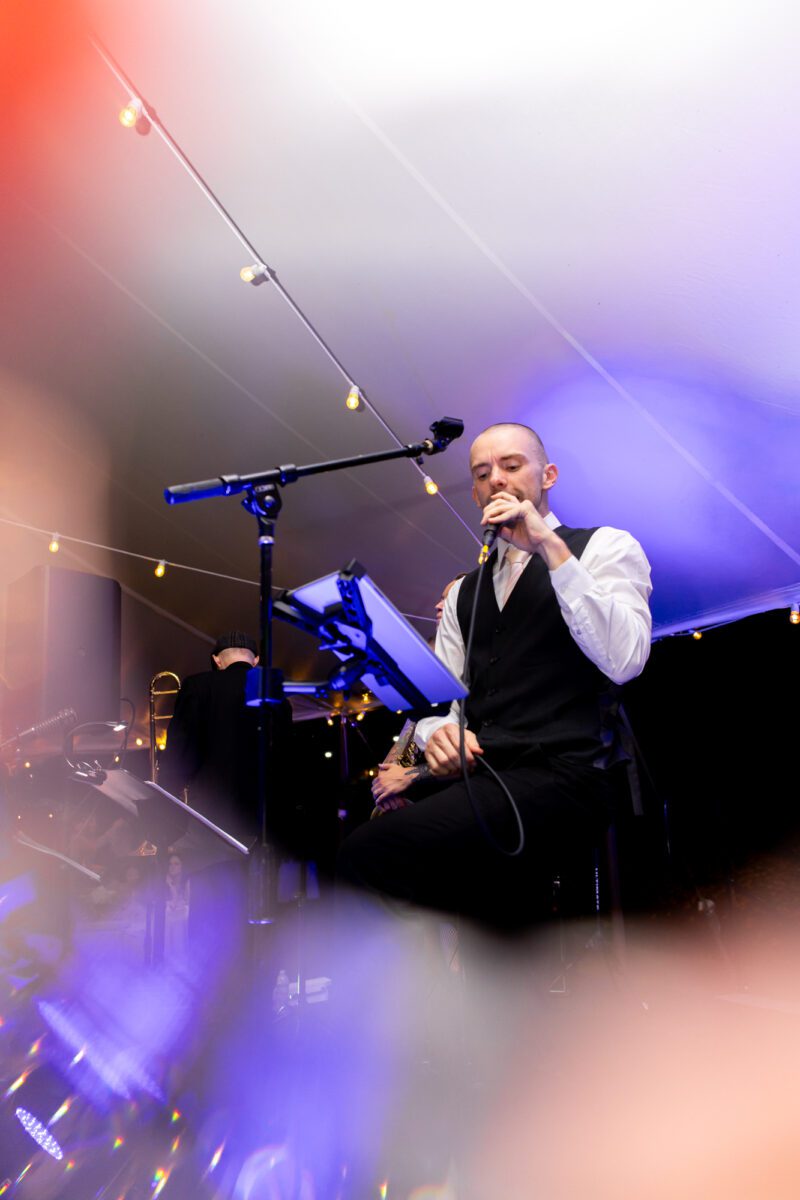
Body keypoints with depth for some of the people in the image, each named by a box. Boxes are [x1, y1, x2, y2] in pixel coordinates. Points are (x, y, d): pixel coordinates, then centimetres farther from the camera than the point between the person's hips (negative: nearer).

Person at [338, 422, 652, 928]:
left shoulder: (604, 546, 9)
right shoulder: (465, 591, 25)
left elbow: (624, 660, -10)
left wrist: (549, 546, -12)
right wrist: (438, 732, -5)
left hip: (561, 773, -6)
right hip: (476, 776, 6)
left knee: (371, 853, -27)